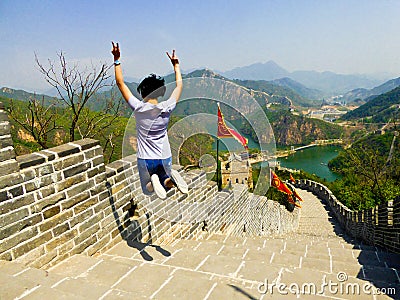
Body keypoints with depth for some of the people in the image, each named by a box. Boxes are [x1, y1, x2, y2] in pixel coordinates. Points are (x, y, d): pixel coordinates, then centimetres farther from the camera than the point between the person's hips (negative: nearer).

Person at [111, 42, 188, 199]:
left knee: (147, 190, 22)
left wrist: (117, 60, 3)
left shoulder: (139, 108, -14)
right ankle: (171, 178, -11)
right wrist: (176, 65, 18)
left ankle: (153, 181, -15)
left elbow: (120, 83, -5)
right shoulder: (166, 109, -10)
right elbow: (179, 85, 6)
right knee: (166, 184, 26)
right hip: (165, 158, 1)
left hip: (145, 160, -1)